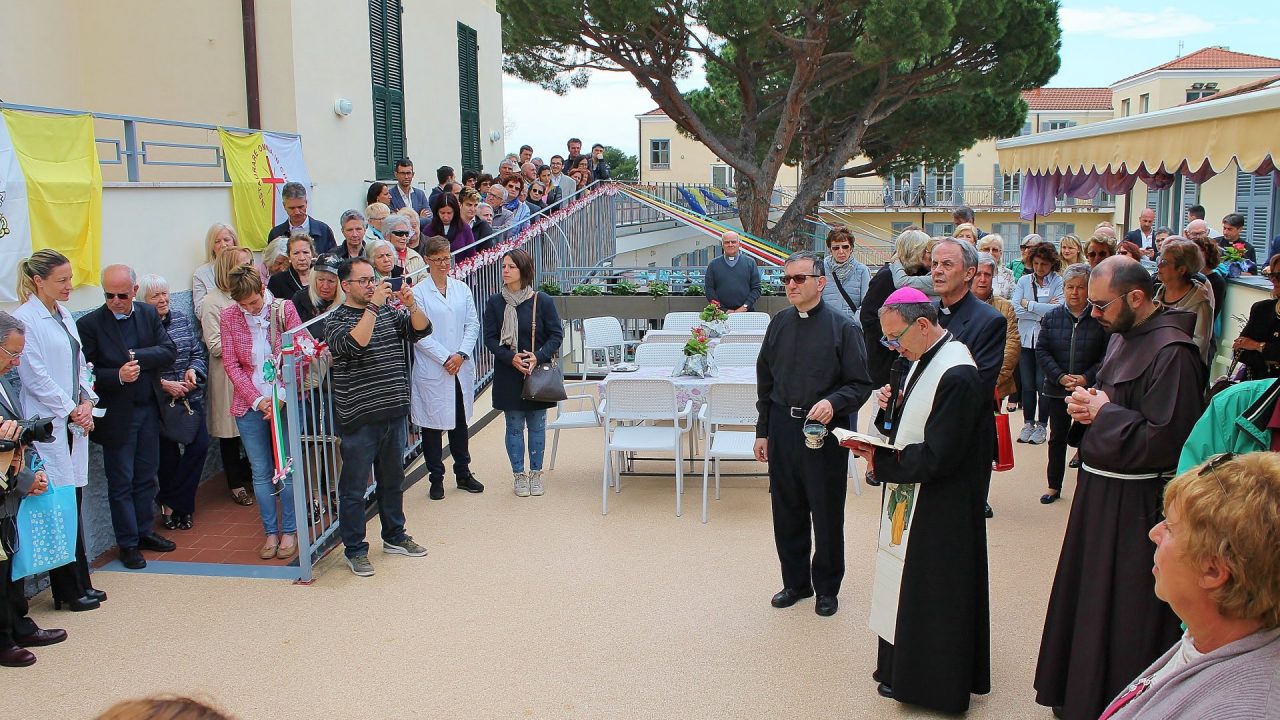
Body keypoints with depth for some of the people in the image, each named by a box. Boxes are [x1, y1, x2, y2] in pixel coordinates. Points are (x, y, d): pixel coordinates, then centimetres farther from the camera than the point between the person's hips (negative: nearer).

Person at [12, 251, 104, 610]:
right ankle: (70, 590, 6)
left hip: (74, 422, 8)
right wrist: (71, 410, -9)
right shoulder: (24, 319, -10)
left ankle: (80, 584, 18)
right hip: (49, 425, -8)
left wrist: (87, 402, 3)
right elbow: (35, 376, -13)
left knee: (74, 505, 11)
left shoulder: (65, 318, 14)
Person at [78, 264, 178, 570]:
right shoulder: (89, 324, -12)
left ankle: (144, 532, 31)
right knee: (121, 482, 6)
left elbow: (169, 351, -6)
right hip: (116, 415, -4)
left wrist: (138, 358, -19)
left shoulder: (149, 314, 1)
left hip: (149, 408, 4)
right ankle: (128, 544, 17)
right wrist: (118, 376, -27)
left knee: (146, 476, 17)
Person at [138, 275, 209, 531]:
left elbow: (199, 353, 13)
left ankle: (171, 504, 13)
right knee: (168, 456, 3)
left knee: (200, 445, -3)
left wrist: (194, 370, -6)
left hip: (191, 397, 5)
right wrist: (163, 384, -17)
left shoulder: (181, 318, 9)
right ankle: (172, 504, 23)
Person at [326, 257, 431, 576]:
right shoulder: (337, 320, -7)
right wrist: (373, 306, -28)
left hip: (394, 413, 6)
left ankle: (394, 536, 35)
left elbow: (421, 330, 1)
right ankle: (354, 550, 17)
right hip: (359, 419, -6)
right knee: (354, 487, 4)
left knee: (393, 480, 19)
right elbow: (354, 344, -27)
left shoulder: (389, 312, 9)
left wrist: (412, 305, -16)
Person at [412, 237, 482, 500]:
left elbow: (472, 324, 5)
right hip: (431, 370, -4)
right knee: (433, 424, 4)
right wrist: (445, 358, -14)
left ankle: (463, 473, 27)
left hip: (462, 368, 4)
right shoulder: (418, 292, -6)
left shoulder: (461, 288, 7)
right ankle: (436, 478, 16)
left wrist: (461, 355, -8)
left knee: (460, 422, 14)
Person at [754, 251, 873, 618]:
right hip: (782, 429, 4)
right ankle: (795, 581, 31)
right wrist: (762, 431, 11)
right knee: (786, 511, 13)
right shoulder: (779, 324, 7)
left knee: (827, 515, 7)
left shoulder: (842, 327, -8)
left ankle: (827, 588, 26)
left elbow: (861, 384, -6)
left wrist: (833, 402, -25)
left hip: (825, 431, -4)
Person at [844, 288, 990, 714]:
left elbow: (937, 456, -26)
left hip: (939, 513, -9)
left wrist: (880, 459, -18)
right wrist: (890, 407, -4)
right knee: (907, 587, 19)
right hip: (910, 497, 9)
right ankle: (900, 666, 34)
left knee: (927, 592, 6)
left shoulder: (958, 376, -25)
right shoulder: (923, 361, 5)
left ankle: (925, 682, 23)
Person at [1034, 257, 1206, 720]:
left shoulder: (1171, 352, -21)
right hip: (1101, 490, 10)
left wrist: (1104, 413, -16)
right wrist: (1088, 407, 1)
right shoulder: (1123, 336, 10)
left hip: (1135, 505, -10)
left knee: (1120, 615, 3)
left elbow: (1166, 441, -25)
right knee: (1085, 596, 20)